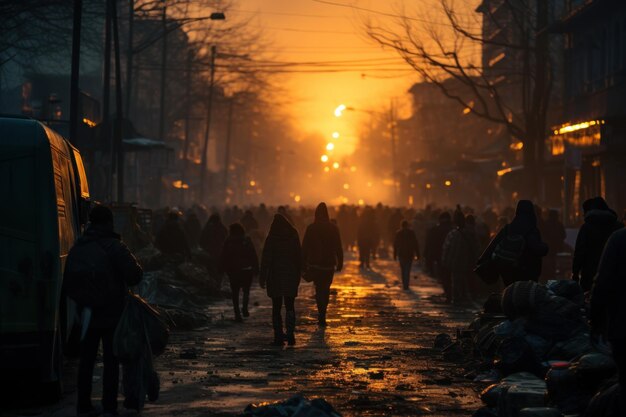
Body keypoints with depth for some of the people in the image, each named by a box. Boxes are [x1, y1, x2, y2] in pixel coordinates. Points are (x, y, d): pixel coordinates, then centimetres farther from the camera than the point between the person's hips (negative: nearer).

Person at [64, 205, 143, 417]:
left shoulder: (76, 249, 7)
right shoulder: (114, 246, -11)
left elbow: (68, 283, 11)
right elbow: (135, 274, -16)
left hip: (87, 314, 5)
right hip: (111, 313, -5)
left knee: (86, 360, 12)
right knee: (111, 360, 0)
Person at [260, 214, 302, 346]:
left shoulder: (272, 238, -8)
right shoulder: (293, 236, 0)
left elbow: (266, 259, -9)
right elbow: (299, 257, 5)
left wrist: (262, 277, -5)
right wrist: (298, 274, 14)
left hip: (275, 276, -2)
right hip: (291, 275, 2)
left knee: (276, 307, 5)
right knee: (290, 307, 10)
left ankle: (279, 336, 0)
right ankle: (290, 334, -6)